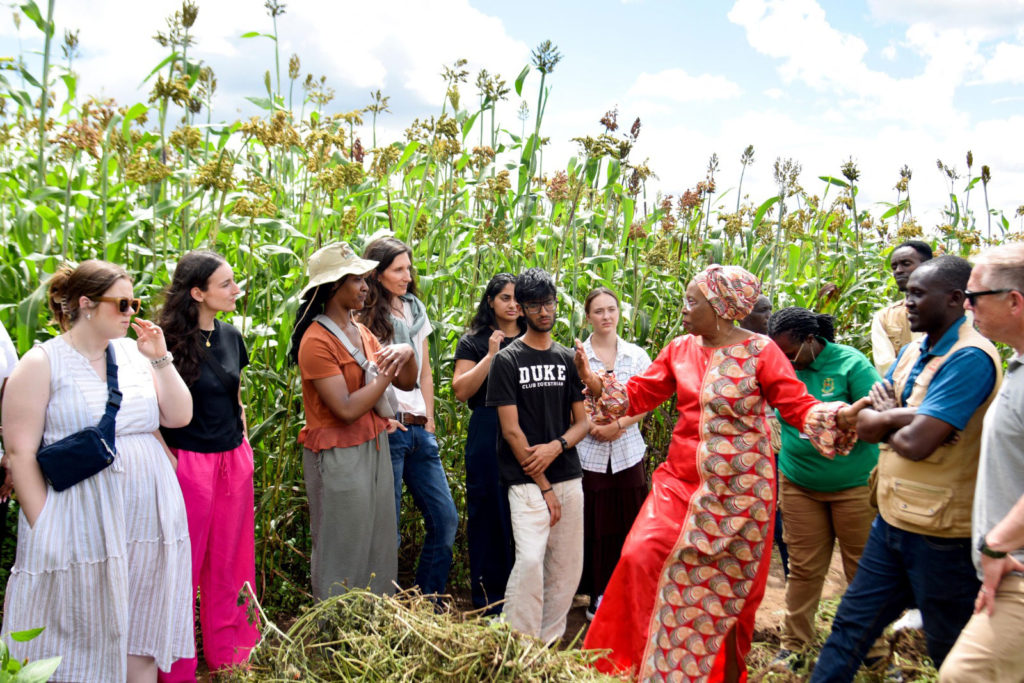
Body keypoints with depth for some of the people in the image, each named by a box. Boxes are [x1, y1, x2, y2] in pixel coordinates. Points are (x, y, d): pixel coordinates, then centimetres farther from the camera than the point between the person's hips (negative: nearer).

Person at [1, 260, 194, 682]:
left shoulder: (134, 353, 9)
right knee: (80, 646, 5)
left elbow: (180, 417, 8)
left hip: (151, 518, 5)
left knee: (142, 636, 14)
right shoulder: (42, 363, -5)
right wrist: (44, 530, -11)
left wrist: (160, 360, -3)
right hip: (83, 528, -5)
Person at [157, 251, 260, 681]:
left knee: (227, 563, 16)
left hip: (233, 462, 6)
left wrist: (244, 447, 13)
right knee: (185, 567, 6)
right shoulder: (169, 340, -13)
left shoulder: (230, 336, 7)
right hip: (189, 463, -6)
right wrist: (168, 459, -13)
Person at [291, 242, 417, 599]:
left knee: (380, 545, 15)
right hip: (338, 457, -8)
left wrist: (406, 353, -9)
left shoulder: (362, 332, 10)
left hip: (375, 447, 8)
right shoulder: (316, 341, -17)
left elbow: (407, 383, 11)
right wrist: (387, 373, -15)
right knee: (343, 554, 4)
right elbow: (347, 409, -23)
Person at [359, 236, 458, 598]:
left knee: (445, 519, 7)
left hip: (418, 430, 7)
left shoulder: (415, 310, 16)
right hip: (387, 430, -7)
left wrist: (428, 421, 13)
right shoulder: (365, 316, -4)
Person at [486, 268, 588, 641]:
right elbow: (511, 430, -7)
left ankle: (549, 643, 21)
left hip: (568, 476, 5)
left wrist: (556, 446, -10)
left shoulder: (567, 358, 12)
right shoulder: (507, 360, -2)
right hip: (527, 480, -5)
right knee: (530, 560, -19)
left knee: (567, 568, 6)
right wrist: (544, 487, -9)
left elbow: (582, 422, 12)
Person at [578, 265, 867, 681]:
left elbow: (798, 406, -13)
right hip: (681, 483, 4)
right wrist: (594, 383, -9)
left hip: (737, 490, -3)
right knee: (642, 557, -9)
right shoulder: (680, 350, 4)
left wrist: (838, 417, -31)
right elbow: (638, 395, 5)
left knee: (727, 589, 9)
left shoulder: (759, 351, -8)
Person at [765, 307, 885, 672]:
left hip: (853, 483, -3)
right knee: (804, 567, 7)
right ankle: (794, 643, 19)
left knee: (862, 568, 7)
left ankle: (875, 648, 23)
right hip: (798, 483, 3)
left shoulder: (850, 363, -11)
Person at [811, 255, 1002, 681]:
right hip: (893, 519, 8)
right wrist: (901, 417, -15)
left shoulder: (970, 358, -19)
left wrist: (887, 418, -5)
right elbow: (864, 425, 4)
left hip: (940, 534, -8)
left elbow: (914, 443, -26)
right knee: (852, 625, 14)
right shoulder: (914, 351, 8)